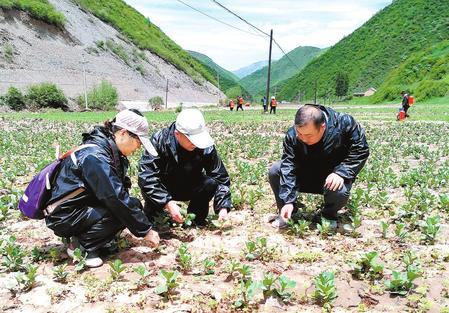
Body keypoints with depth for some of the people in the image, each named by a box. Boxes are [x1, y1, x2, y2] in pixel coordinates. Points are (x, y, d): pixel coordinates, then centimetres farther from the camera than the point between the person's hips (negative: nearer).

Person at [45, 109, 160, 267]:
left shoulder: (111, 151, 2)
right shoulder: (95, 156, -27)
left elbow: (121, 189, 7)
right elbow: (116, 198, -30)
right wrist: (145, 230, -23)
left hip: (83, 208, 9)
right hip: (63, 217, -9)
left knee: (133, 205, -4)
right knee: (121, 211, -25)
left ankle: (83, 237, 5)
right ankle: (84, 248, -7)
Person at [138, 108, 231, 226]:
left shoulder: (206, 148, -21)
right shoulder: (160, 140, -27)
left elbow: (220, 177, -14)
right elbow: (146, 176, -33)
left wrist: (223, 207, -28)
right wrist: (167, 203, -43)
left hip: (189, 189, 2)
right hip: (163, 190, -1)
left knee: (211, 183, -27)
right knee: (149, 186, -34)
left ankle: (196, 220, -2)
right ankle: (150, 219, -3)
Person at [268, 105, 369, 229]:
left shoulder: (345, 124, -26)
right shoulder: (292, 135, -20)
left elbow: (361, 151, -16)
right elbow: (289, 167, -24)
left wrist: (341, 172, -31)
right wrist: (288, 201, -33)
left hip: (332, 177, -2)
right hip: (306, 176, 3)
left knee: (340, 191, -37)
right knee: (274, 171, -17)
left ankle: (328, 216, 0)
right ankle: (286, 213, 3)